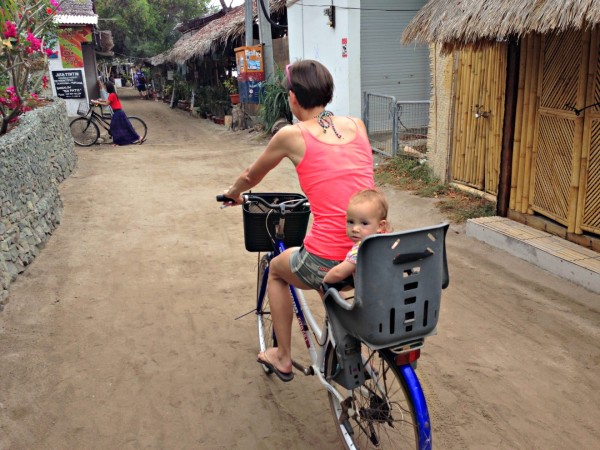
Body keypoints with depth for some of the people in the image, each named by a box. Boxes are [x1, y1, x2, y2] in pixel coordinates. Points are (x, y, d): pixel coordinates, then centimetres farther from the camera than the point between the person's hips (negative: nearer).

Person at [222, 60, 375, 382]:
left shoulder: (292, 135, -2)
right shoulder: (357, 125, 9)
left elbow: (251, 177, 16)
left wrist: (233, 194, 38)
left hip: (328, 264, -4)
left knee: (277, 269, 29)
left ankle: (283, 358, 39)